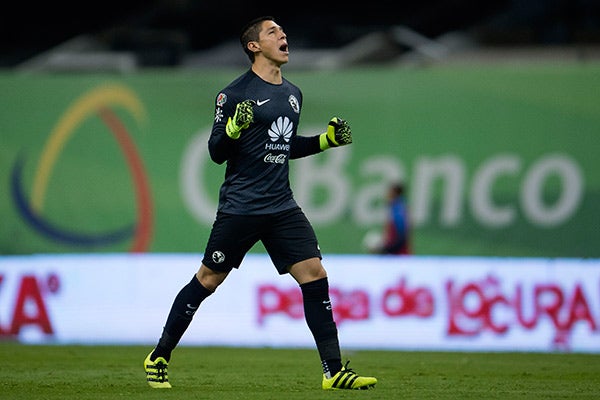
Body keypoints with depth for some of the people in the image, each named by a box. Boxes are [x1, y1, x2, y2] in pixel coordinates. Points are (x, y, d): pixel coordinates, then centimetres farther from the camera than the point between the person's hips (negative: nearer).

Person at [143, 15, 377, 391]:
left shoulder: (293, 94, 15)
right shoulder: (235, 93, -7)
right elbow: (216, 152, -7)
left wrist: (327, 140, 13)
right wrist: (234, 127, -26)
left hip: (282, 206, 6)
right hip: (240, 206, -6)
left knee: (315, 275, -6)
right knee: (208, 280, 1)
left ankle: (334, 371, -4)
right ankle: (159, 358, 16)